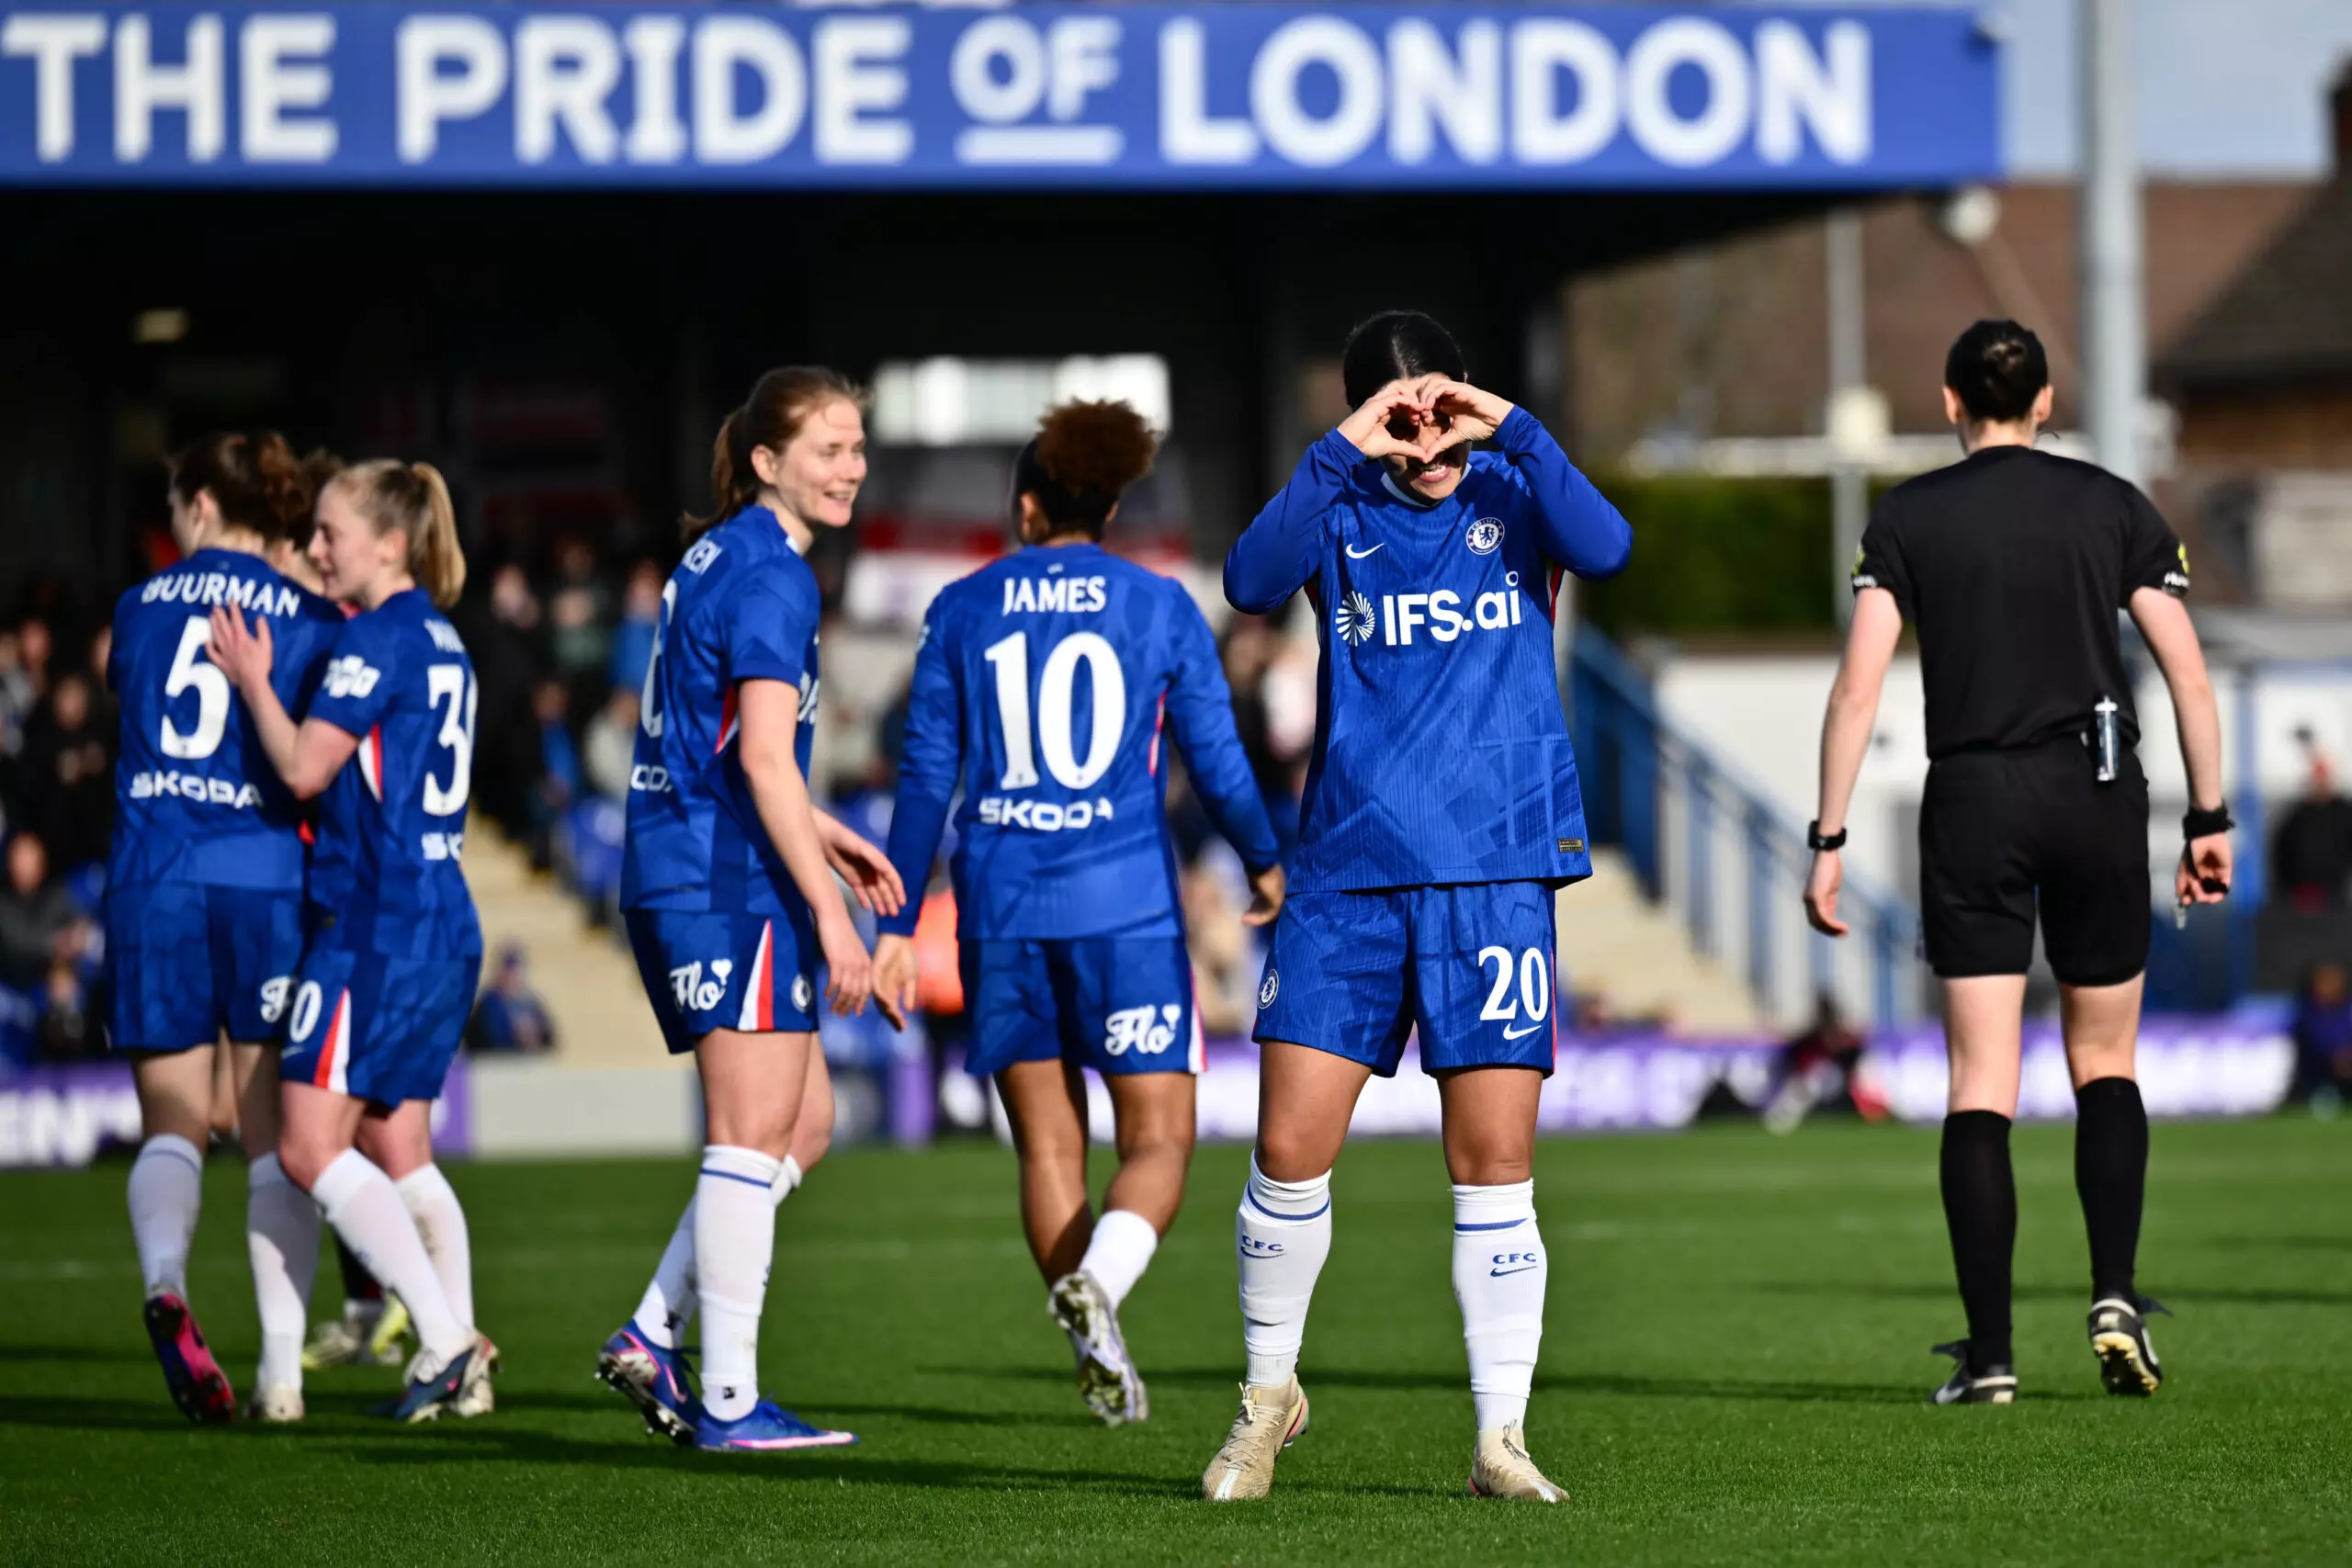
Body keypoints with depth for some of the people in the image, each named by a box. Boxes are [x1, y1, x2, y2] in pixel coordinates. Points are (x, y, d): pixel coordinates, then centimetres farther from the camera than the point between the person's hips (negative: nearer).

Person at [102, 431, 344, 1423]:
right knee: (277, 1135, 6)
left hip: (151, 883, 1)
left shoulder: (138, 610, 9)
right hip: (265, 881, -1)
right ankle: (281, 1370, 1)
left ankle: (163, 1277, -24)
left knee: (172, 1124, 7)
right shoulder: (312, 621, 1)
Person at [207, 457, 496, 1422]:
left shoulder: (378, 635, -12)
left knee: (312, 1146, -9)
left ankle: (445, 1340, -16)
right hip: (443, 920, 10)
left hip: (375, 920, -10)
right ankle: (459, 1368, 10)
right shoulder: (439, 640, 17)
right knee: (395, 1147, 13)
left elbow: (304, 766, -15)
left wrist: (252, 682, -1)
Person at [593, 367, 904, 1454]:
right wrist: (830, 911, -19)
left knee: (804, 1122, 14)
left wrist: (824, 837, 24)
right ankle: (728, 1400, -4)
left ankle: (652, 1335, 10)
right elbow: (764, 759, -20)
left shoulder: (716, 557, 16)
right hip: (729, 879, -10)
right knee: (754, 1136, -5)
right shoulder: (771, 576, -13)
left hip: (670, 872, 10)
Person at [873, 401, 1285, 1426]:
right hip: (1126, 907, -2)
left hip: (1000, 909, 2)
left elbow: (927, 776, 3)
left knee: (1047, 1146, 12)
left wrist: (896, 926, 6)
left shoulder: (960, 610, 5)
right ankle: (1096, 1283, -27)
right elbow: (1217, 761, 2)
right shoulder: (1160, 608, 2)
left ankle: (1101, 1364, 8)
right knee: (1158, 1140, 2)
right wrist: (1264, 865, 21)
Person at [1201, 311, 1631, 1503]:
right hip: (1346, 870, 1)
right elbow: (1253, 581, -14)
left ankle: (1501, 1438, 3)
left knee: (1494, 1165, -3)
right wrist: (1342, 454, -19)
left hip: (1495, 876, -1)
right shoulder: (1340, 509, 7)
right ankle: (1268, 1394, 18)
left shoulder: (1510, 499, 6)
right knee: (1289, 1149, -4)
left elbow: (1604, 548, -15)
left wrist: (1515, 430, -18)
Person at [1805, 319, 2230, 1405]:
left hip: (1972, 804, -1)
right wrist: (2209, 815, 8)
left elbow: (1859, 684, -5)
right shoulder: (2111, 505, 6)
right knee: (2104, 1066, 15)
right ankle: (2114, 1295, -3)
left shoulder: (1909, 516, 3)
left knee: (1980, 1089, 0)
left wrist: (1828, 840, -3)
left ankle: (1987, 1352, -5)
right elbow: (2187, 670, 2)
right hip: (2099, 790, 1)